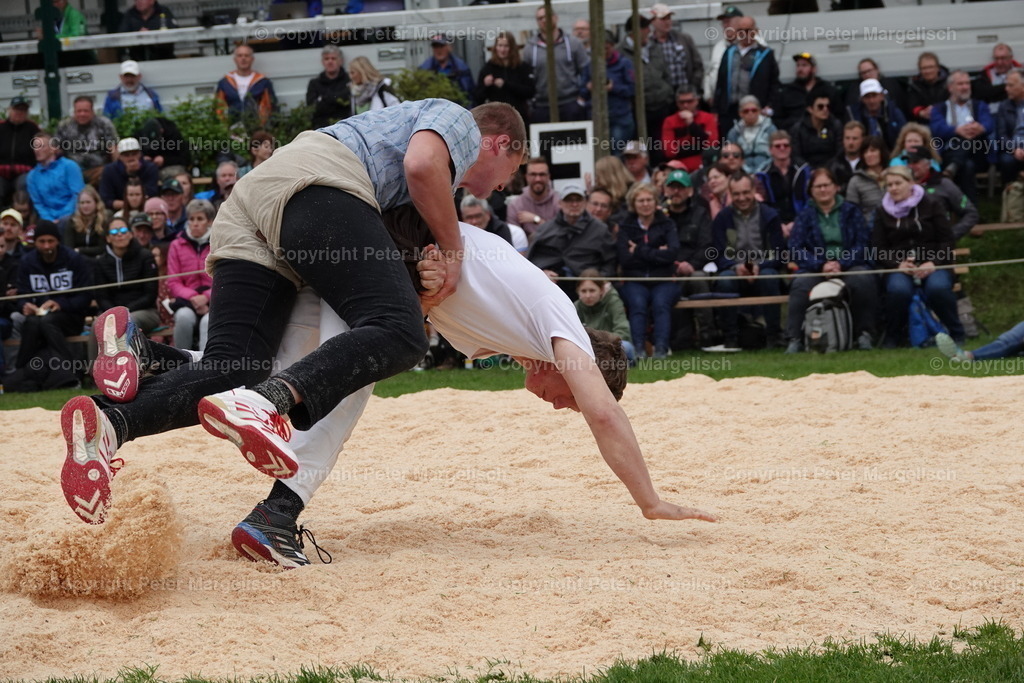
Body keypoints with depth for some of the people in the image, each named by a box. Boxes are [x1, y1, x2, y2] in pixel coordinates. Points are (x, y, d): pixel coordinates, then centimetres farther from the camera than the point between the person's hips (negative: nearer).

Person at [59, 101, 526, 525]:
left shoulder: (401, 120, 45)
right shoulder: (457, 120, 19)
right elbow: (422, 164, -4)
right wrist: (452, 250, 6)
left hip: (241, 213, 8)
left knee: (228, 374, -7)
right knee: (397, 333, -22)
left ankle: (110, 422, -33)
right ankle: (268, 401, -45)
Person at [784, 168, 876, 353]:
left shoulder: (851, 211, 13)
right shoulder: (805, 215, 13)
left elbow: (862, 244, 3)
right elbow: (795, 249, 1)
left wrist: (841, 264, -14)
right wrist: (821, 265, -15)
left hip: (848, 266, 0)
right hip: (815, 269, 0)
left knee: (863, 279, -34)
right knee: (800, 285, -33)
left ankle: (864, 334, -22)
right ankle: (795, 339, -32)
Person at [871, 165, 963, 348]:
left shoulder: (931, 204, 7)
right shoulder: (883, 212, 13)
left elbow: (946, 240, 3)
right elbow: (878, 250, 6)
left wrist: (933, 263, -14)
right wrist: (898, 264, -14)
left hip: (933, 265, -1)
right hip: (899, 267, 1)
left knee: (937, 287, -36)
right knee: (898, 289, -35)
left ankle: (956, 333, -12)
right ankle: (893, 337, -11)